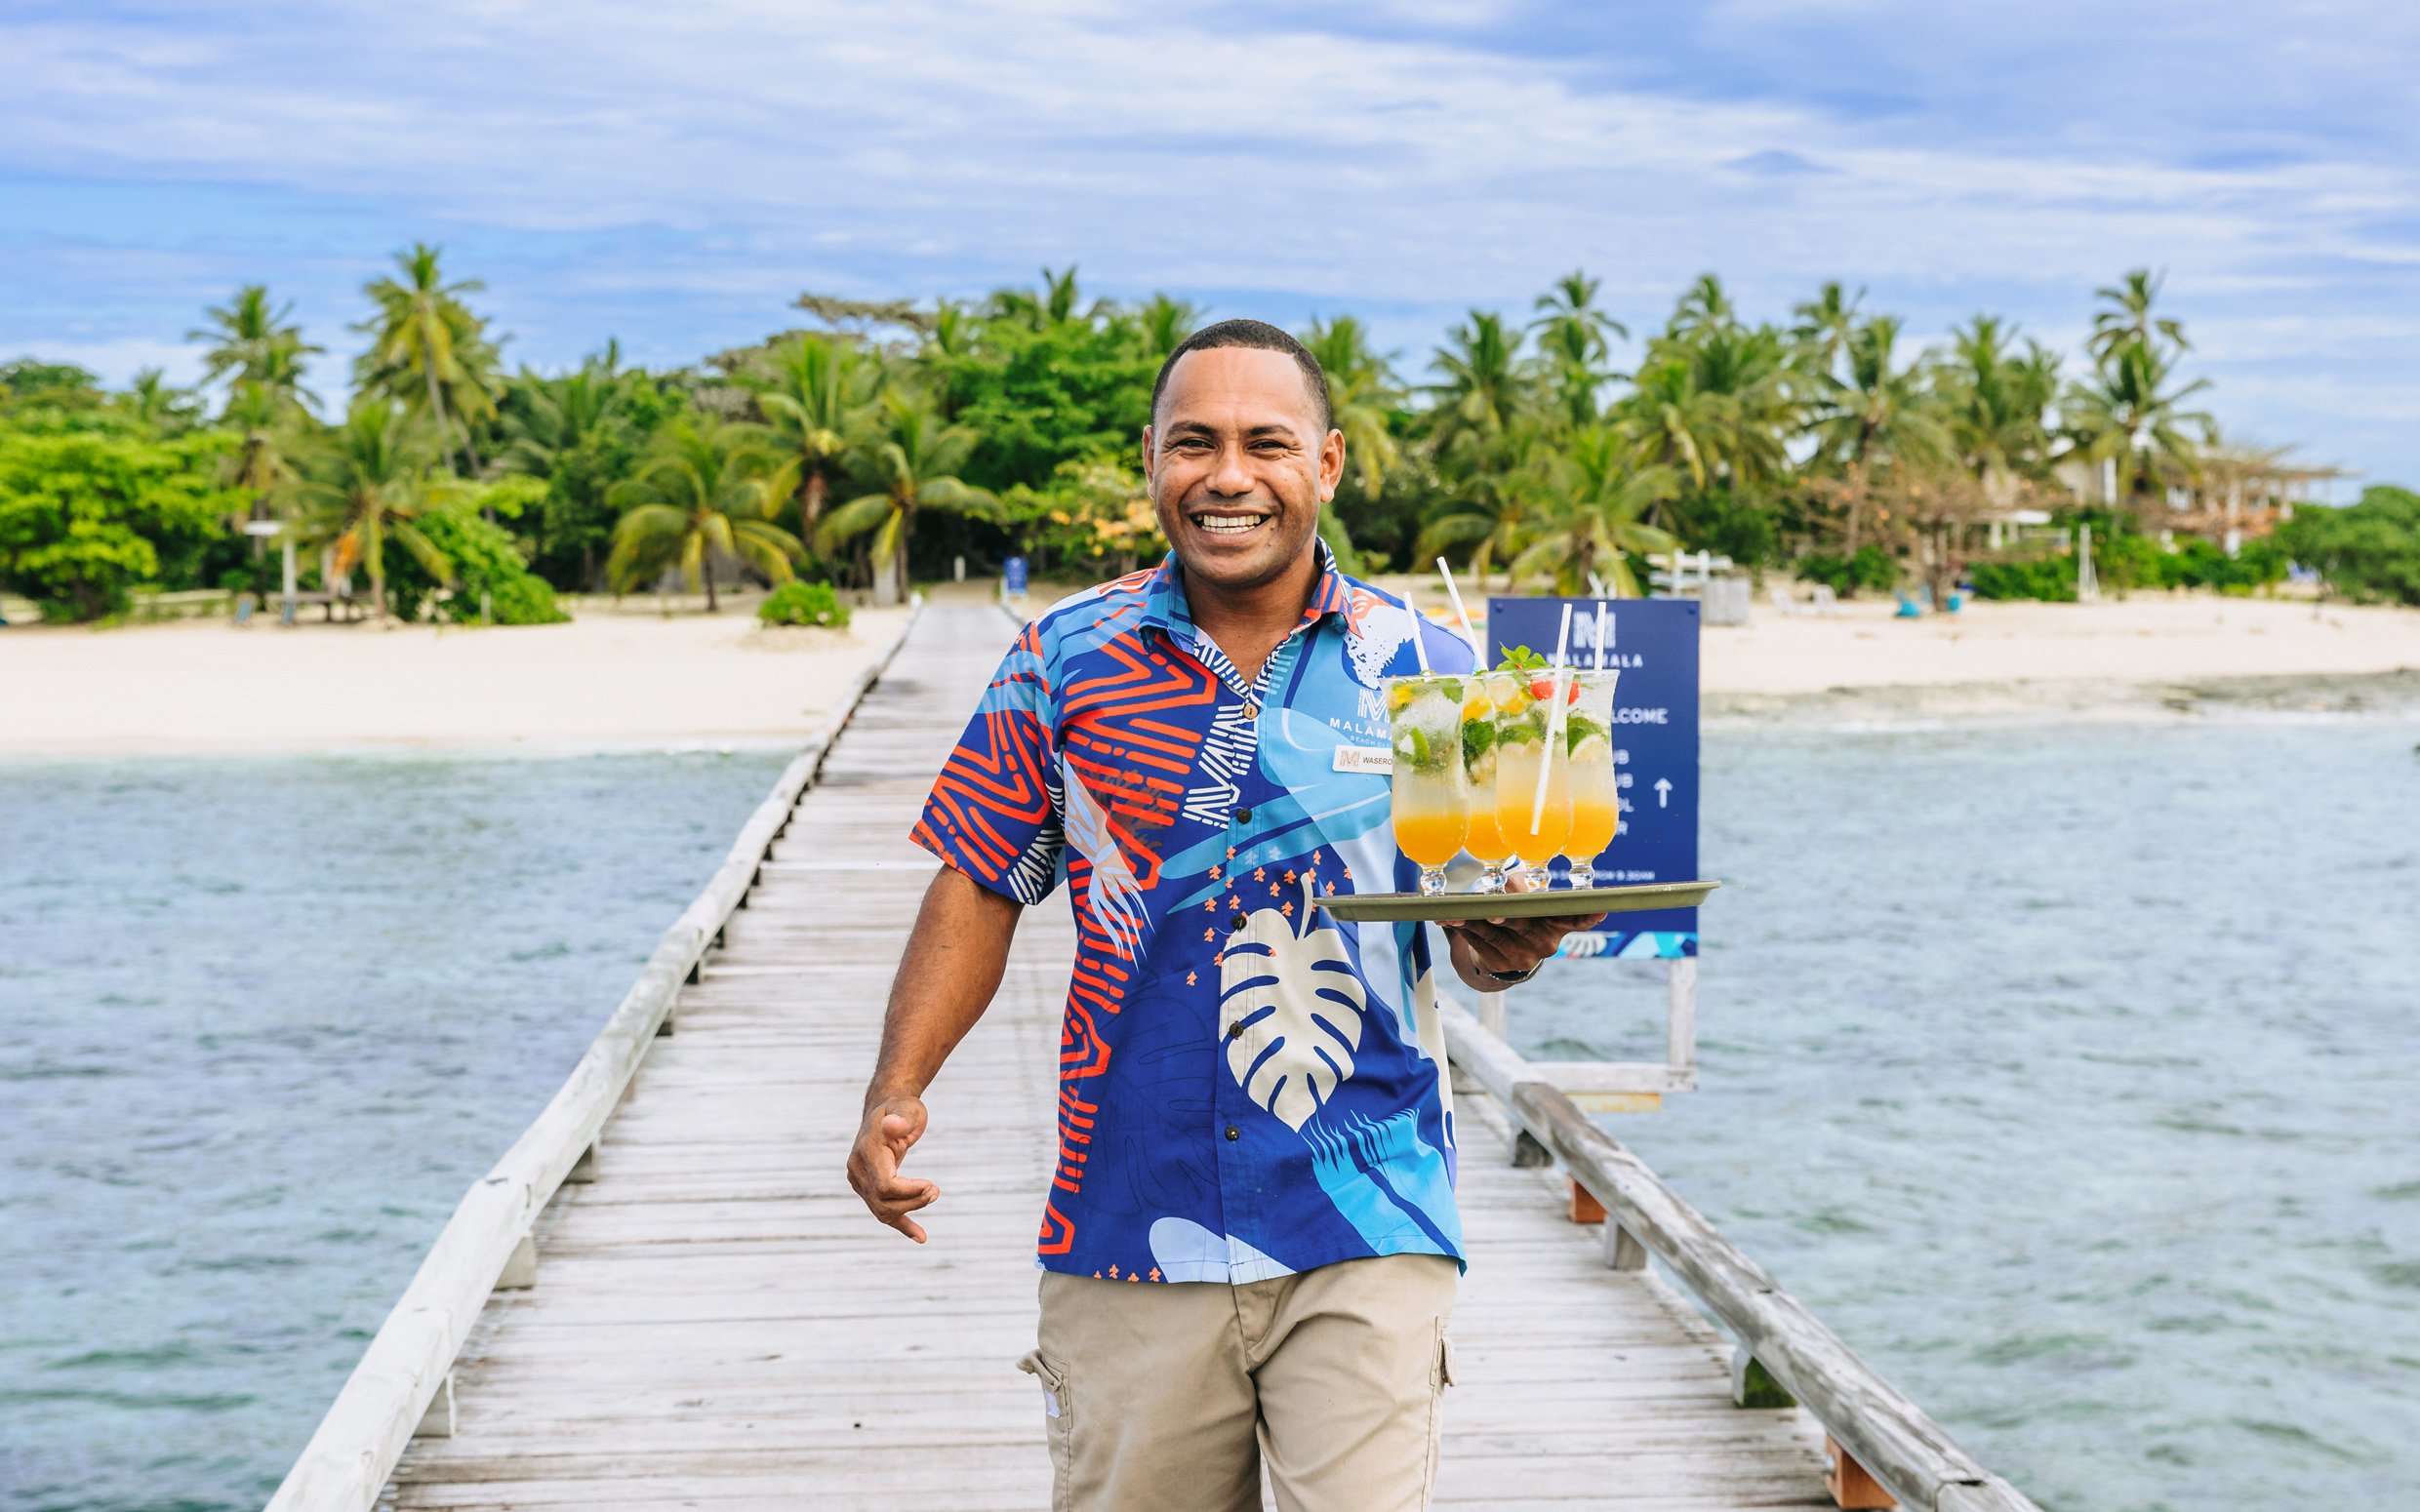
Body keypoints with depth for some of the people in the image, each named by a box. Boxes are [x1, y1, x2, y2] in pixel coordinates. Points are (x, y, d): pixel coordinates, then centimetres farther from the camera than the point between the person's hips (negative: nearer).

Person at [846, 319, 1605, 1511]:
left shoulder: (1418, 667, 2)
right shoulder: (1066, 658, 3)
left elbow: (1477, 930, 5)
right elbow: (980, 888, 8)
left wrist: (1507, 950, -18)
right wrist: (895, 1092, -4)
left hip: (1364, 1233, -1)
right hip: (1130, 1227, 1)